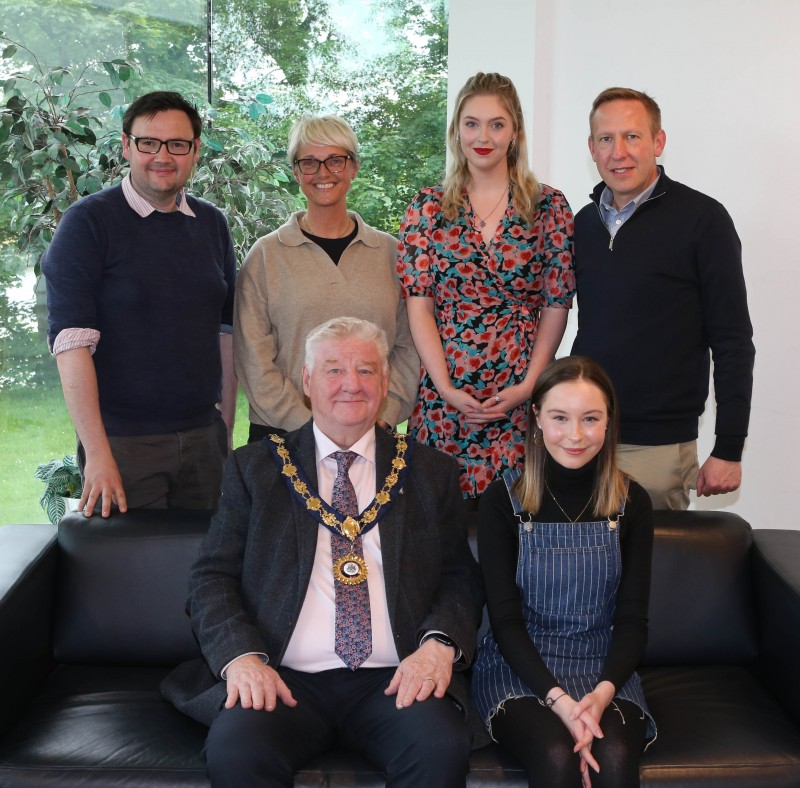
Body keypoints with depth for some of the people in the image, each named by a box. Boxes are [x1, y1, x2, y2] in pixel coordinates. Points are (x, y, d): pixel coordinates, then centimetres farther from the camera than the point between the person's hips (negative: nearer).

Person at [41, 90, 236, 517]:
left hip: (204, 436, 5)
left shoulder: (211, 224, 9)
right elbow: (71, 340, -13)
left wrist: (226, 428, 10)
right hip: (123, 442, -4)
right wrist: (97, 452, -18)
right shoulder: (89, 221, -6)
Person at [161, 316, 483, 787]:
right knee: (234, 749, -32)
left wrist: (440, 642, -10)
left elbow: (461, 578, 12)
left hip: (394, 680, 1)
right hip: (284, 679, 0)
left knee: (443, 747, -30)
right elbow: (213, 577, 6)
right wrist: (241, 655, -13)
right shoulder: (254, 468, 12)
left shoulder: (431, 473, 14)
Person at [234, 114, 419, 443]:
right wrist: (307, 424, -10)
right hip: (284, 434, -1)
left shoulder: (389, 251, 7)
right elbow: (253, 358, -3)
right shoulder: (266, 255, 1)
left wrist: (384, 415, -6)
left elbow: (408, 345, 6)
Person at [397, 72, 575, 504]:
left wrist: (528, 385, -8)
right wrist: (446, 387, -9)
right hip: (444, 392, 1)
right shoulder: (427, 208, 5)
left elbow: (557, 305, 2)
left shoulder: (549, 207, 3)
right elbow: (418, 303, 1)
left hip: (521, 394, 0)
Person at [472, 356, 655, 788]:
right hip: (519, 667, -1)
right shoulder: (502, 499, -6)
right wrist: (558, 699, -22)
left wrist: (603, 692, -19)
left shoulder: (631, 502, 1)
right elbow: (505, 618, -7)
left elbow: (632, 618, 0)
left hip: (603, 668, 1)